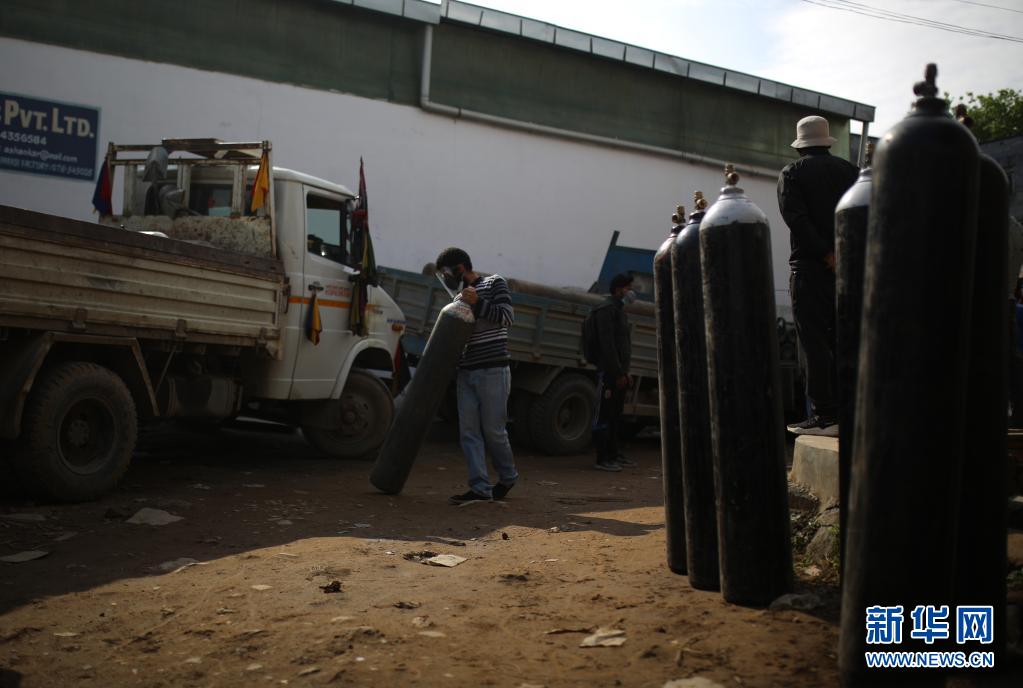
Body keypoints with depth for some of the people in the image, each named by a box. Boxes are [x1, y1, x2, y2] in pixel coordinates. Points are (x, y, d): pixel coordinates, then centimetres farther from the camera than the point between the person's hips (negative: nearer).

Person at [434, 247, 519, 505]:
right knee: (469, 431, -2)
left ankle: (508, 477, 22)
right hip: (466, 373, 6)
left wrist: (478, 303, -17)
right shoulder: (459, 299, 20)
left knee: (493, 429, -1)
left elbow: (507, 317, -9)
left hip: (493, 371, -6)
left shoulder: (494, 283, 2)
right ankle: (480, 488, 0)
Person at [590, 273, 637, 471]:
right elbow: (607, 345, -18)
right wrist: (618, 373, -19)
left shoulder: (619, 309, 21)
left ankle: (613, 455, 22)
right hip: (609, 373, -10)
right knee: (604, 416, -7)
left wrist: (625, 372, 16)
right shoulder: (607, 309, -10)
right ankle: (602, 459, -5)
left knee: (615, 416, 14)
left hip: (618, 372, 10)